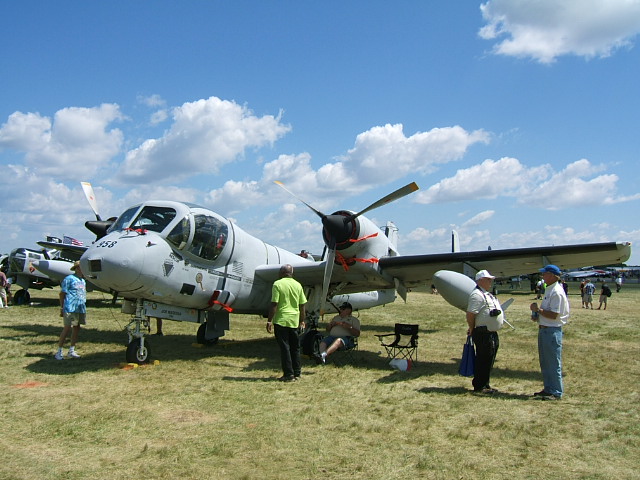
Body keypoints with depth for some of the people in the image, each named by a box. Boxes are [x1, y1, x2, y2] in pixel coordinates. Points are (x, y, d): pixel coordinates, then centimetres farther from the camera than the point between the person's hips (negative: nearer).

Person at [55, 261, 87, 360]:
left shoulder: (83, 281, 19)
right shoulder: (69, 279, -5)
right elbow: (62, 294, -7)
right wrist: (61, 308, -9)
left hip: (81, 308, 8)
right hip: (70, 308, -8)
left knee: (77, 328, 9)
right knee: (67, 328, -6)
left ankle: (71, 351, 17)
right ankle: (59, 351, 4)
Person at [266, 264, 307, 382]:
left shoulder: (278, 284, -8)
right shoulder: (298, 285, 7)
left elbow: (274, 304, -14)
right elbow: (303, 305, 9)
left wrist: (269, 321, -9)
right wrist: (302, 320, 18)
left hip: (281, 320, -5)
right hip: (294, 320, 5)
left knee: (284, 347, 1)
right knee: (295, 347, 14)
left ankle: (288, 374, 2)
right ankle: (297, 373, 20)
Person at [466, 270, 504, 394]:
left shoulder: (487, 294, 17)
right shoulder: (477, 295, -16)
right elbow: (470, 315, -20)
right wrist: (472, 330, -8)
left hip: (492, 333, 10)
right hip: (483, 334, -10)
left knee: (489, 360, 15)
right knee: (483, 360, -4)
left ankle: (485, 385, 24)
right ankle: (479, 386, 5)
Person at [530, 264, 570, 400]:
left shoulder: (556, 292, -18)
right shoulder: (549, 290, 14)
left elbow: (554, 315, -23)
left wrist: (538, 309, -15)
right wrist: (537, 316, 8)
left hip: (552, 331, -11)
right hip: (544, 329, 11)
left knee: (553, 363, -1)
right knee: (545, 362, 17)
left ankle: (556, 392, 8)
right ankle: (548, 389, 28)